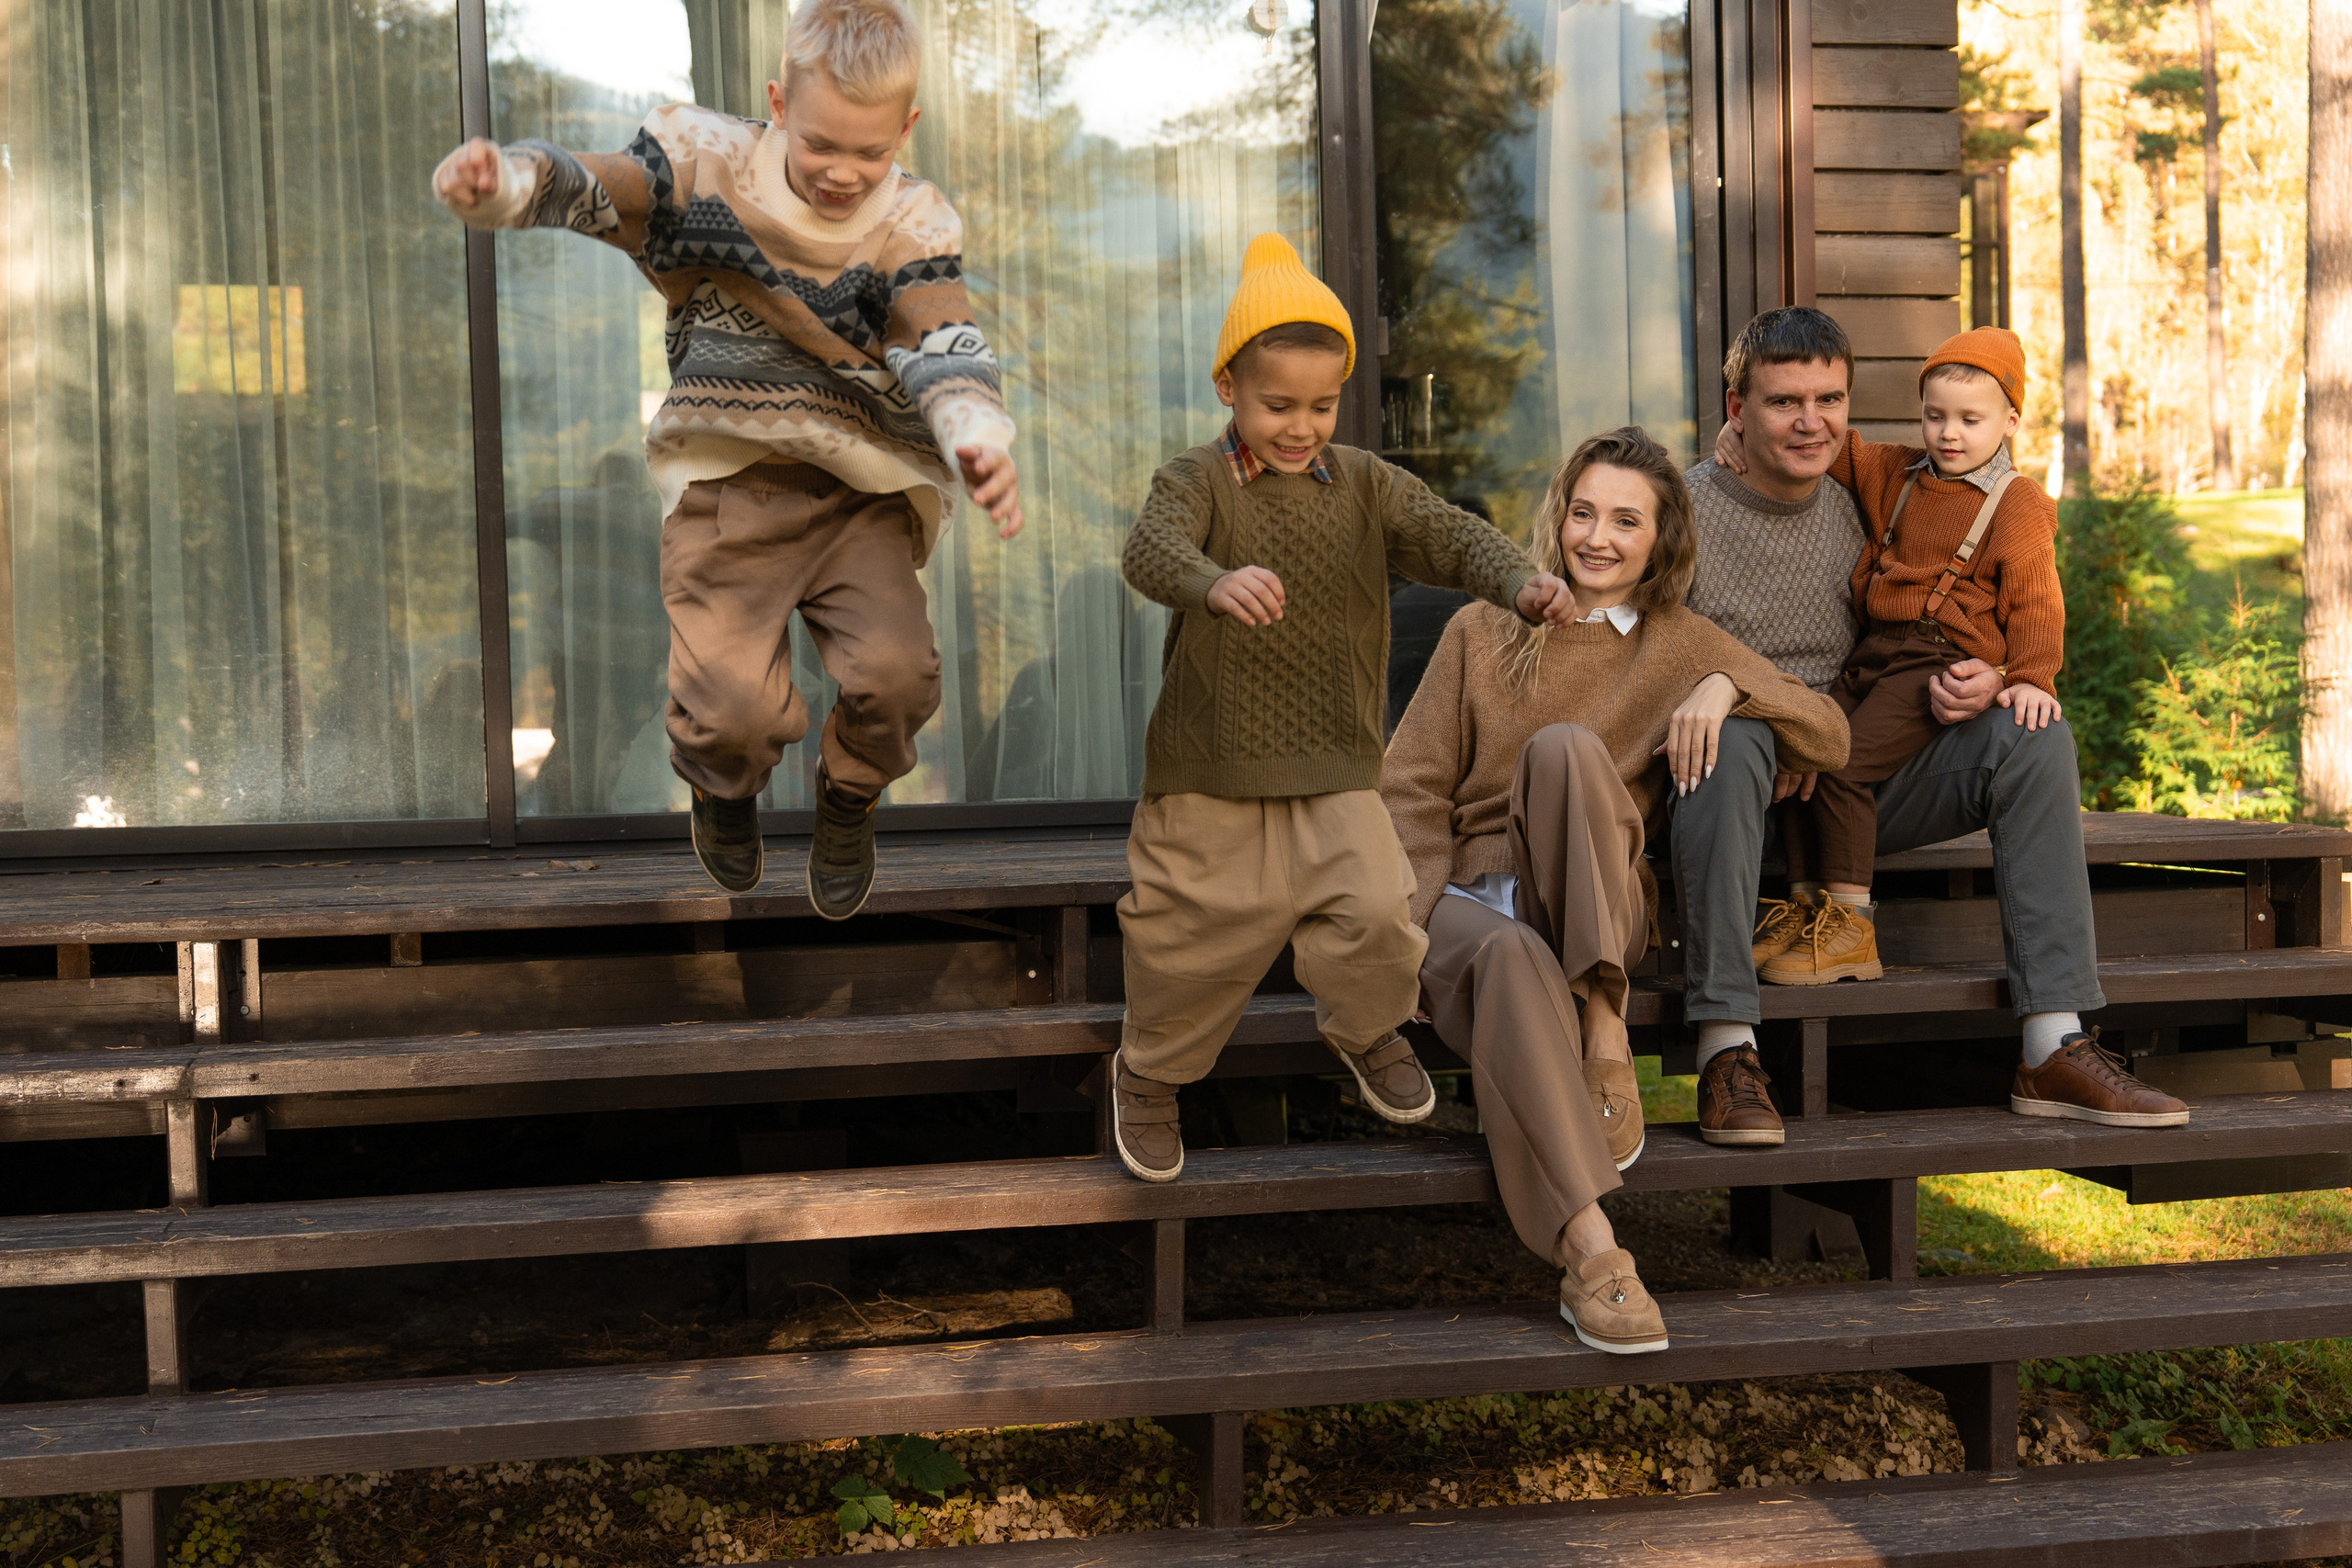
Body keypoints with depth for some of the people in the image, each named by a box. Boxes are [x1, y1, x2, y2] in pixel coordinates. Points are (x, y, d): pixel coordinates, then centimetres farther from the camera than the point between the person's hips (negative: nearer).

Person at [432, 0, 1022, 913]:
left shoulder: (912, 229, -1)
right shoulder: (711, 170, 0)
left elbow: (944, 347, -17)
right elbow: (586, 190, -10)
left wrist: (979, 439, -39)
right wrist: (496, 181, -34)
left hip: (863, 494, 1)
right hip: (729, 480, -1)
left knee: (895, 673, -21)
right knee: (733, 706, -17)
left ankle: (849, 801, 16)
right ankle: (725, 784, 25)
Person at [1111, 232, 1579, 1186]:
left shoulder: (1363, 485, 4)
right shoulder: (1198, 481, -7)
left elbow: (1447, 536, -8)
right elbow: (1151, 550, -27)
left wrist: (1520, 583, -30)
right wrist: (1215, 583, -51)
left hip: (1334, 767, 2)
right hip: (1210, 765, -2)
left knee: (1373, 910, -12)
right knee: (1193, 937, 5)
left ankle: (1366, 1030, 21)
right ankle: (1151, 1072, 34)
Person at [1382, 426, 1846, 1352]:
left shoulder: (1681, 647, 16)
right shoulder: (1483, 631, 15)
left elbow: (1829, 740, 9)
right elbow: (1411, 788, 9)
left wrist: (1726, 686, -9)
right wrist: (1430, 915, -8)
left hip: (1592, 916, 0)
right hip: (1469, 897, 0)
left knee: (1564, 747, -29)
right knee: (1511, 957, -38)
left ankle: (1602, 1027, -29)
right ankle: (1589, 1254, -47)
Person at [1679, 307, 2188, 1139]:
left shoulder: (1858, 510, 10)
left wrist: (1984, 682, -7)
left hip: (1847, 783, 5)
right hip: (1735, 791, -5)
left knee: (2033, 735, -13)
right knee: (1731, 737, -40)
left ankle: (2055, 1049, -18)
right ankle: (1726, 1050, -39)